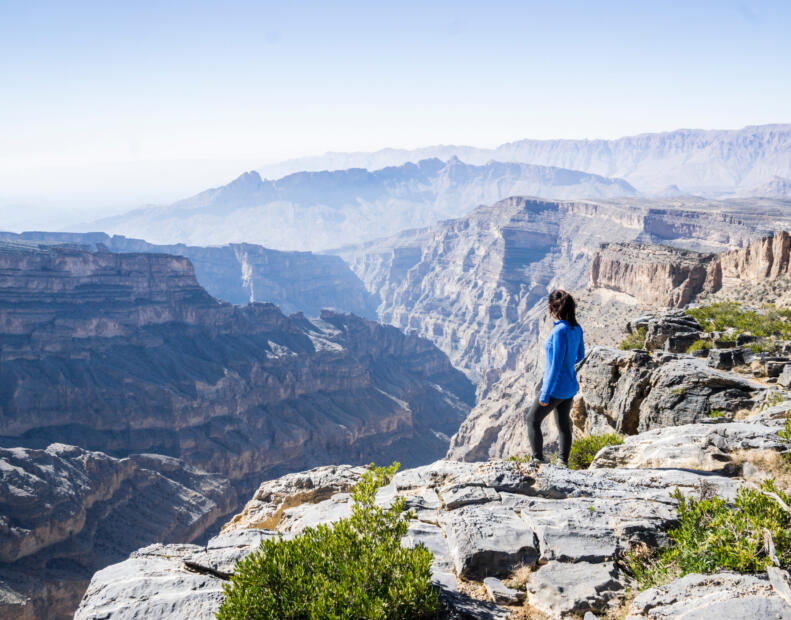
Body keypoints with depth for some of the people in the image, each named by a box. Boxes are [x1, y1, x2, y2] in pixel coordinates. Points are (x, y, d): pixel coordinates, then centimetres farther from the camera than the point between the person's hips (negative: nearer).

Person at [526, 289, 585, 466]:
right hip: (571, 386, 8)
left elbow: (556, 367, -24)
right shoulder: (576, 328, -1)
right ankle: (563, 462, 25)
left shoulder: (559, 331, -25)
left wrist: (545, 395, -18)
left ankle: (538, 459, 12)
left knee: (532, 420, 10)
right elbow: (580, 355, 15)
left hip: (556, 387, -8)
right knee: (564, 424, 17)